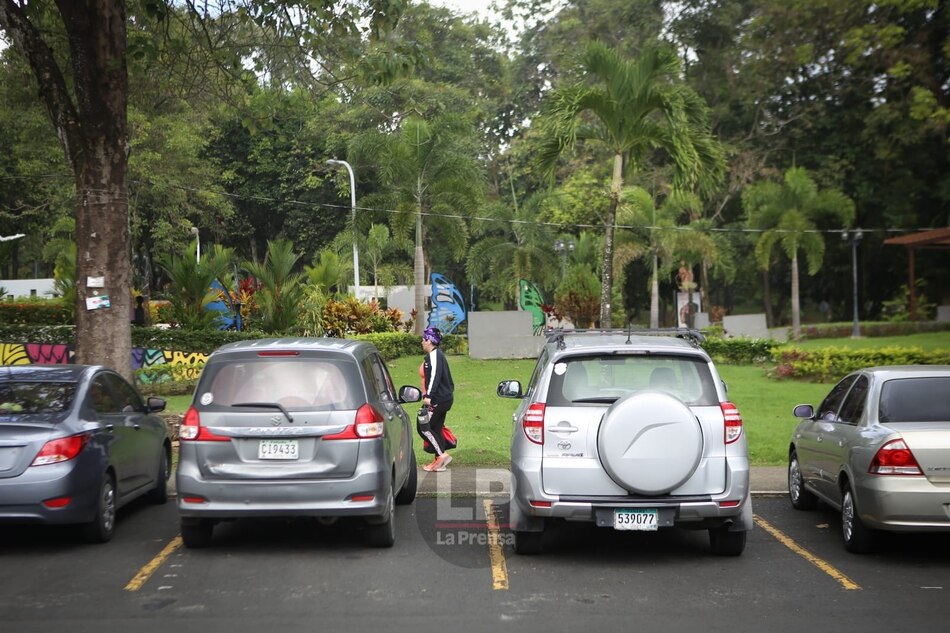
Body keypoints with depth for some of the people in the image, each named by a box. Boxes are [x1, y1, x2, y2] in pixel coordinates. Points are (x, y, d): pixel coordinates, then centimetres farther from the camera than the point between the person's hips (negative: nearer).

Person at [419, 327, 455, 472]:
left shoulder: (434, 355, -13)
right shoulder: (437, 355, 18)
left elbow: (435, 376, -24)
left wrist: (428, 396, -28)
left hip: (438, 399, -10)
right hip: (445, 398, 10)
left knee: (424, 427, -6)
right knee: (436, 429, 11)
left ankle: (442, 454, -9)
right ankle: (439, 462, 12)